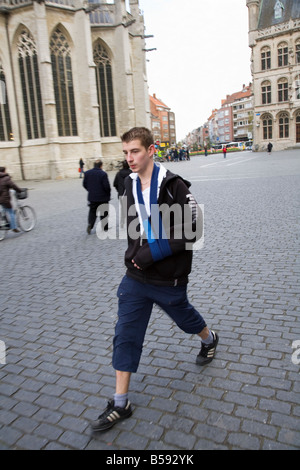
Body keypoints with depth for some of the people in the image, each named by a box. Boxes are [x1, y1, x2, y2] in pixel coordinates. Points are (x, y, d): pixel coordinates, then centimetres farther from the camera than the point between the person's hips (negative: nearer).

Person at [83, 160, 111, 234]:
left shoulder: (87, 173, 0)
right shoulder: (103, 174, -16)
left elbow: (84, 184, 5)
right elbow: (106, 186, -17)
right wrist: (108, 194, 0)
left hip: (92, 197, 4)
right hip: (102, 197, -4)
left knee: (92, 211, 14)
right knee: (104, 212, 9)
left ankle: (90, 224, -6)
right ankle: (105, 226, 17)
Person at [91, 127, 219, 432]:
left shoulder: (173, 185, -18)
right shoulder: (130, 184, 2)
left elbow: (192, 229, -20)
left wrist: (153, 253, -23)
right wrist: (134, 254, 7)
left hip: (169, 278, -5)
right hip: (136, 276, 5)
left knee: (184, 317, 21)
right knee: (125, 335, 3)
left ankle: (209, 340, 56)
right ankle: (120, 403, 16)